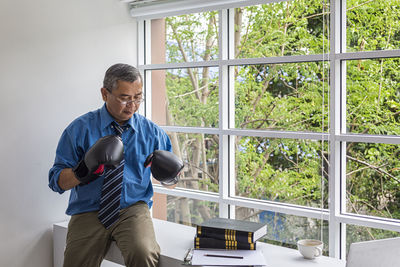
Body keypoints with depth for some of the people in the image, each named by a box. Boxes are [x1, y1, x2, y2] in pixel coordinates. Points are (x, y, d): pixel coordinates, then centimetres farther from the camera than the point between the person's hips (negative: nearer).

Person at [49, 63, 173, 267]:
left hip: (133, 209, 0)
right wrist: (83, 171, -22)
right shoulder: (80, 129, -1)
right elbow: (56, 181, -2)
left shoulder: (151, 131, 6)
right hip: (89, 213, 0)